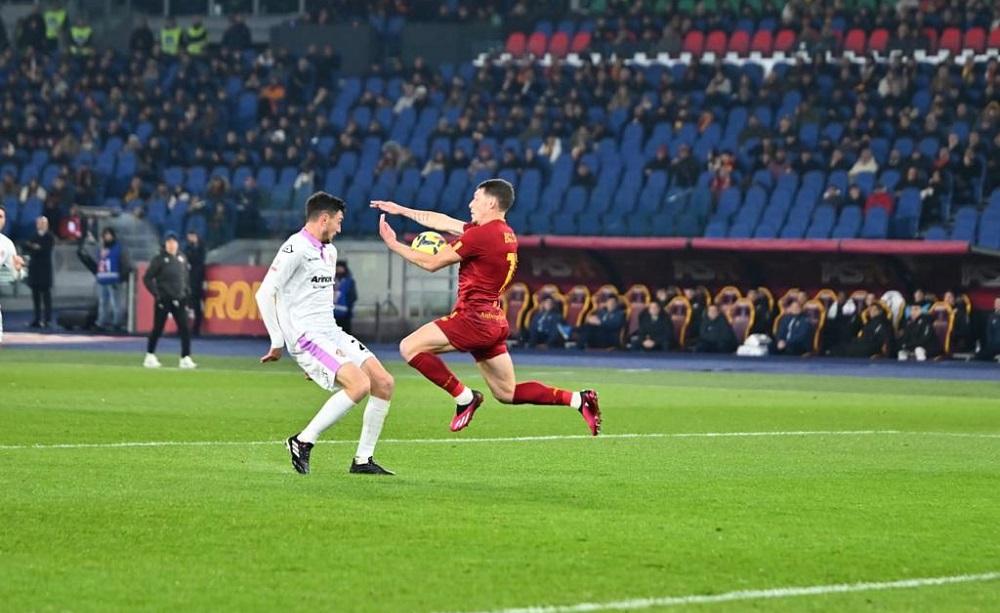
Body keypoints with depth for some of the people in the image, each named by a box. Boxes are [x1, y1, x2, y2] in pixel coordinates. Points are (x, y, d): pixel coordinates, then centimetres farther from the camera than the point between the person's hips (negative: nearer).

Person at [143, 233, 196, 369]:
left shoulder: (182, 258, 8)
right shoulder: (159, 259, -7)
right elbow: (147, 278, -7)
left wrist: (187, 291, 8)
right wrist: (156, 294, -12)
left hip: (179, 300, 4)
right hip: (163, 300, -4)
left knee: (185, 328, -5)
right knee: (158, 329, 4)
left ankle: (185, 358, -3)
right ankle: (150, 357, 18)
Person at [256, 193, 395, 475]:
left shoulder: (329, 251, 19)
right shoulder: (295, 248, -11)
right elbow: (265, 293, -16)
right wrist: (277, 342, -14)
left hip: (332, 334, 9)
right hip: (306, 336, -9)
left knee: (384, 383, -2)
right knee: (359, 384, -25)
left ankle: (363, 459, 5)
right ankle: (302, 442, -14)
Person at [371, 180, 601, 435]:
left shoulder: (481, 235, -14)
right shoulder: (506, 234, 14)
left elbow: (432, 263, -9)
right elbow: (444, 222, 21)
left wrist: (393, 244, 2)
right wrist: (401, 210, 24)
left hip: (475, 318, -9)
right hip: (494, 323, 9)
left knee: (410, 347, -8)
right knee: (508, 394, 15)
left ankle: (464, 397, -8)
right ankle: (578, 400, 8)